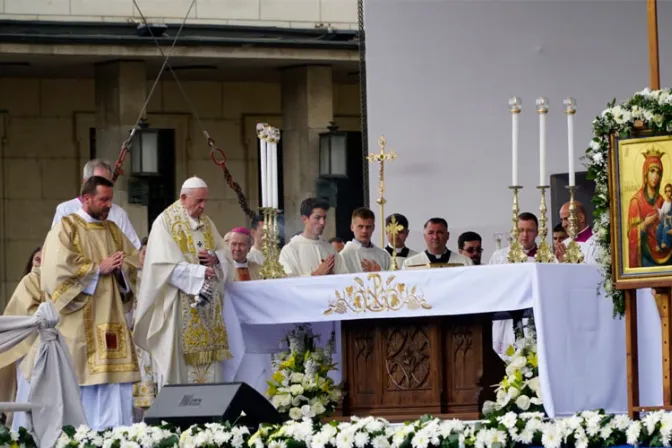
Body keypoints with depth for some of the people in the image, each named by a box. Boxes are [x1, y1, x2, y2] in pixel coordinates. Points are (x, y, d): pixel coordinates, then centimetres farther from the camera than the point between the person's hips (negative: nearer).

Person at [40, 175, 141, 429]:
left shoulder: (113, 231, 18)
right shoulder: (65, 228, -1)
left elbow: (136, 263, 15)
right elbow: (58, 267, -13)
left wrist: (120, 267, -7)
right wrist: (99, 268, -10)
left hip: (111, 318, 6)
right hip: (80, 320, -6)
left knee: (116, 380, -2)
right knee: (81, 380, -8)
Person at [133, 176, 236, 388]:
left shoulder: (206, 223, 15)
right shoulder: (165, 222, -5)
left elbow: (226, 254, 16)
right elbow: (167, 264, -15)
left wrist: (215, 259, -7)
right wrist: (199, 272, -21)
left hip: (207, 305, 6)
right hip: (178, 305, -6)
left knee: (211, 353, 2)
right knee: (178, 359, -7)